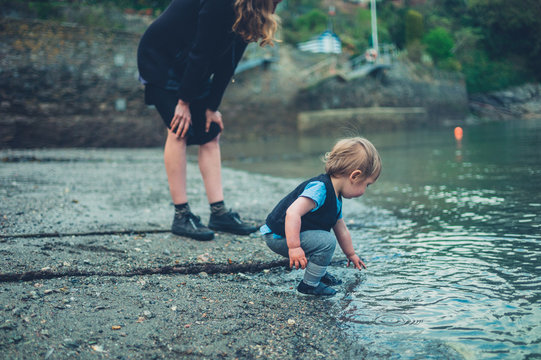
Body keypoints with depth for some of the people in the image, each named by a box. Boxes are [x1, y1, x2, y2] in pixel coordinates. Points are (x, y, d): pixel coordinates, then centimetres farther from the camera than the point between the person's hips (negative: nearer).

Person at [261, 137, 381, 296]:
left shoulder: (335, 198, 9)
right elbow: (292, 212, -37)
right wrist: (294, 246, -39)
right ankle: (309, 285, -7)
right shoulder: (320, 189, -25)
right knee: (326, 241, -22)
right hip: (279, 237, -11)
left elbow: (342, 230, 23)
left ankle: (319, 274, 29)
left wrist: (351, 255, 35)